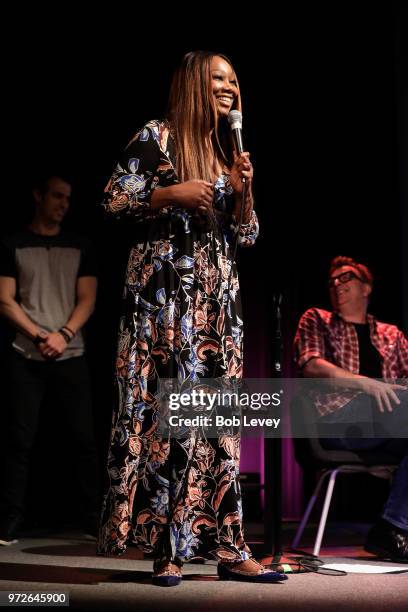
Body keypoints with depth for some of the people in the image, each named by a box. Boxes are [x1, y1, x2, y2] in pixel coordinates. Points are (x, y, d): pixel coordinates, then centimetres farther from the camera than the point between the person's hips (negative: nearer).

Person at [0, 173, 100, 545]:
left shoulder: (80, 248, 12)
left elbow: (87, 300, 5)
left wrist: (63, 335, -12)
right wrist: (39, 337, -12)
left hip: (70, 356, 1)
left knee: (83, 439, 0)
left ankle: (95, 521, 7)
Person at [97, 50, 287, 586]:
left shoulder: (229, 152, 19)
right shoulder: (156, 138, 1)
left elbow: (247, 236, 18)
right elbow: (113, 201, -4)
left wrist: (243, 191, 1)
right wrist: (171, 193, -13)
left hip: (217, 299, 6)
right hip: (164, 293, -6)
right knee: (164, 411, -9)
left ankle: (226, 546, 5)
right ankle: (167, 547, -1)